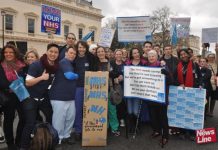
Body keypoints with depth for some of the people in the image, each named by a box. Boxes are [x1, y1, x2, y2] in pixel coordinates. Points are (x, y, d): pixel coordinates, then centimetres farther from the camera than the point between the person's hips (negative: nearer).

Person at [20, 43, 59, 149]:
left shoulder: (56, 67, -3)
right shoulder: (36, 65, -20)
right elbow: (27, 83, -22)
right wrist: (41, 77, -31)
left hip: (44, 98, 6)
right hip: (31, 98, -6)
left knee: (52, 118, 15)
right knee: (30, 124, -8)